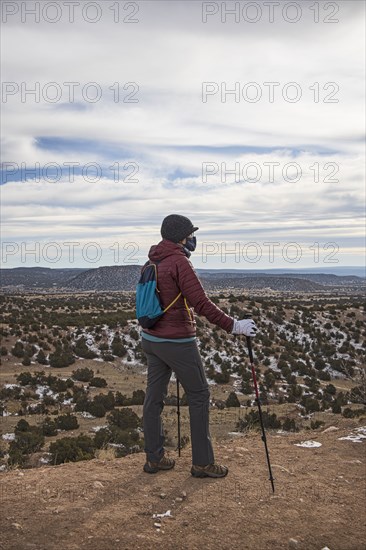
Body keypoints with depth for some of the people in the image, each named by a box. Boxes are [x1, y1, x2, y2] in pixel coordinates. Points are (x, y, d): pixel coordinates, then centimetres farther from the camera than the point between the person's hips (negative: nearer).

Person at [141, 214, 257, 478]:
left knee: (154, 396, 13)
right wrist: (233, 325, -20)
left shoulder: (152, 261, 9)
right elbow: (201, 303, -24)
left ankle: (154, 458, 23)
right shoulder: (179, 261, -17)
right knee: (199, 396, 4)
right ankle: (202, 463, 12)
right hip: (178, 342, -8)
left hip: (151, 338, 8)